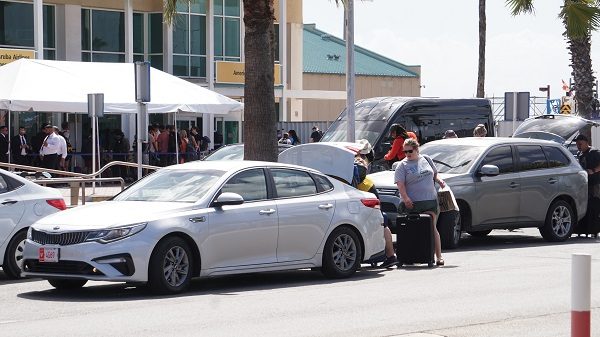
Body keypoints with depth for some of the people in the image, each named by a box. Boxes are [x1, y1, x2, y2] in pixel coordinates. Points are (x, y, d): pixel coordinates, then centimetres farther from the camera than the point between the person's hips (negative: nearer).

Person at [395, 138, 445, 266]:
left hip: (430, 200, 2)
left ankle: (439, 257, -3)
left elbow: (434, 174, 27)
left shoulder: (426, 160, 14)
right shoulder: (403, 166, 2)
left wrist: (439, 180, 6)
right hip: (412, 203, -2)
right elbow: (400, 184, -8)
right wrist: (405, 198, -22)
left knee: (432, 228, -4)